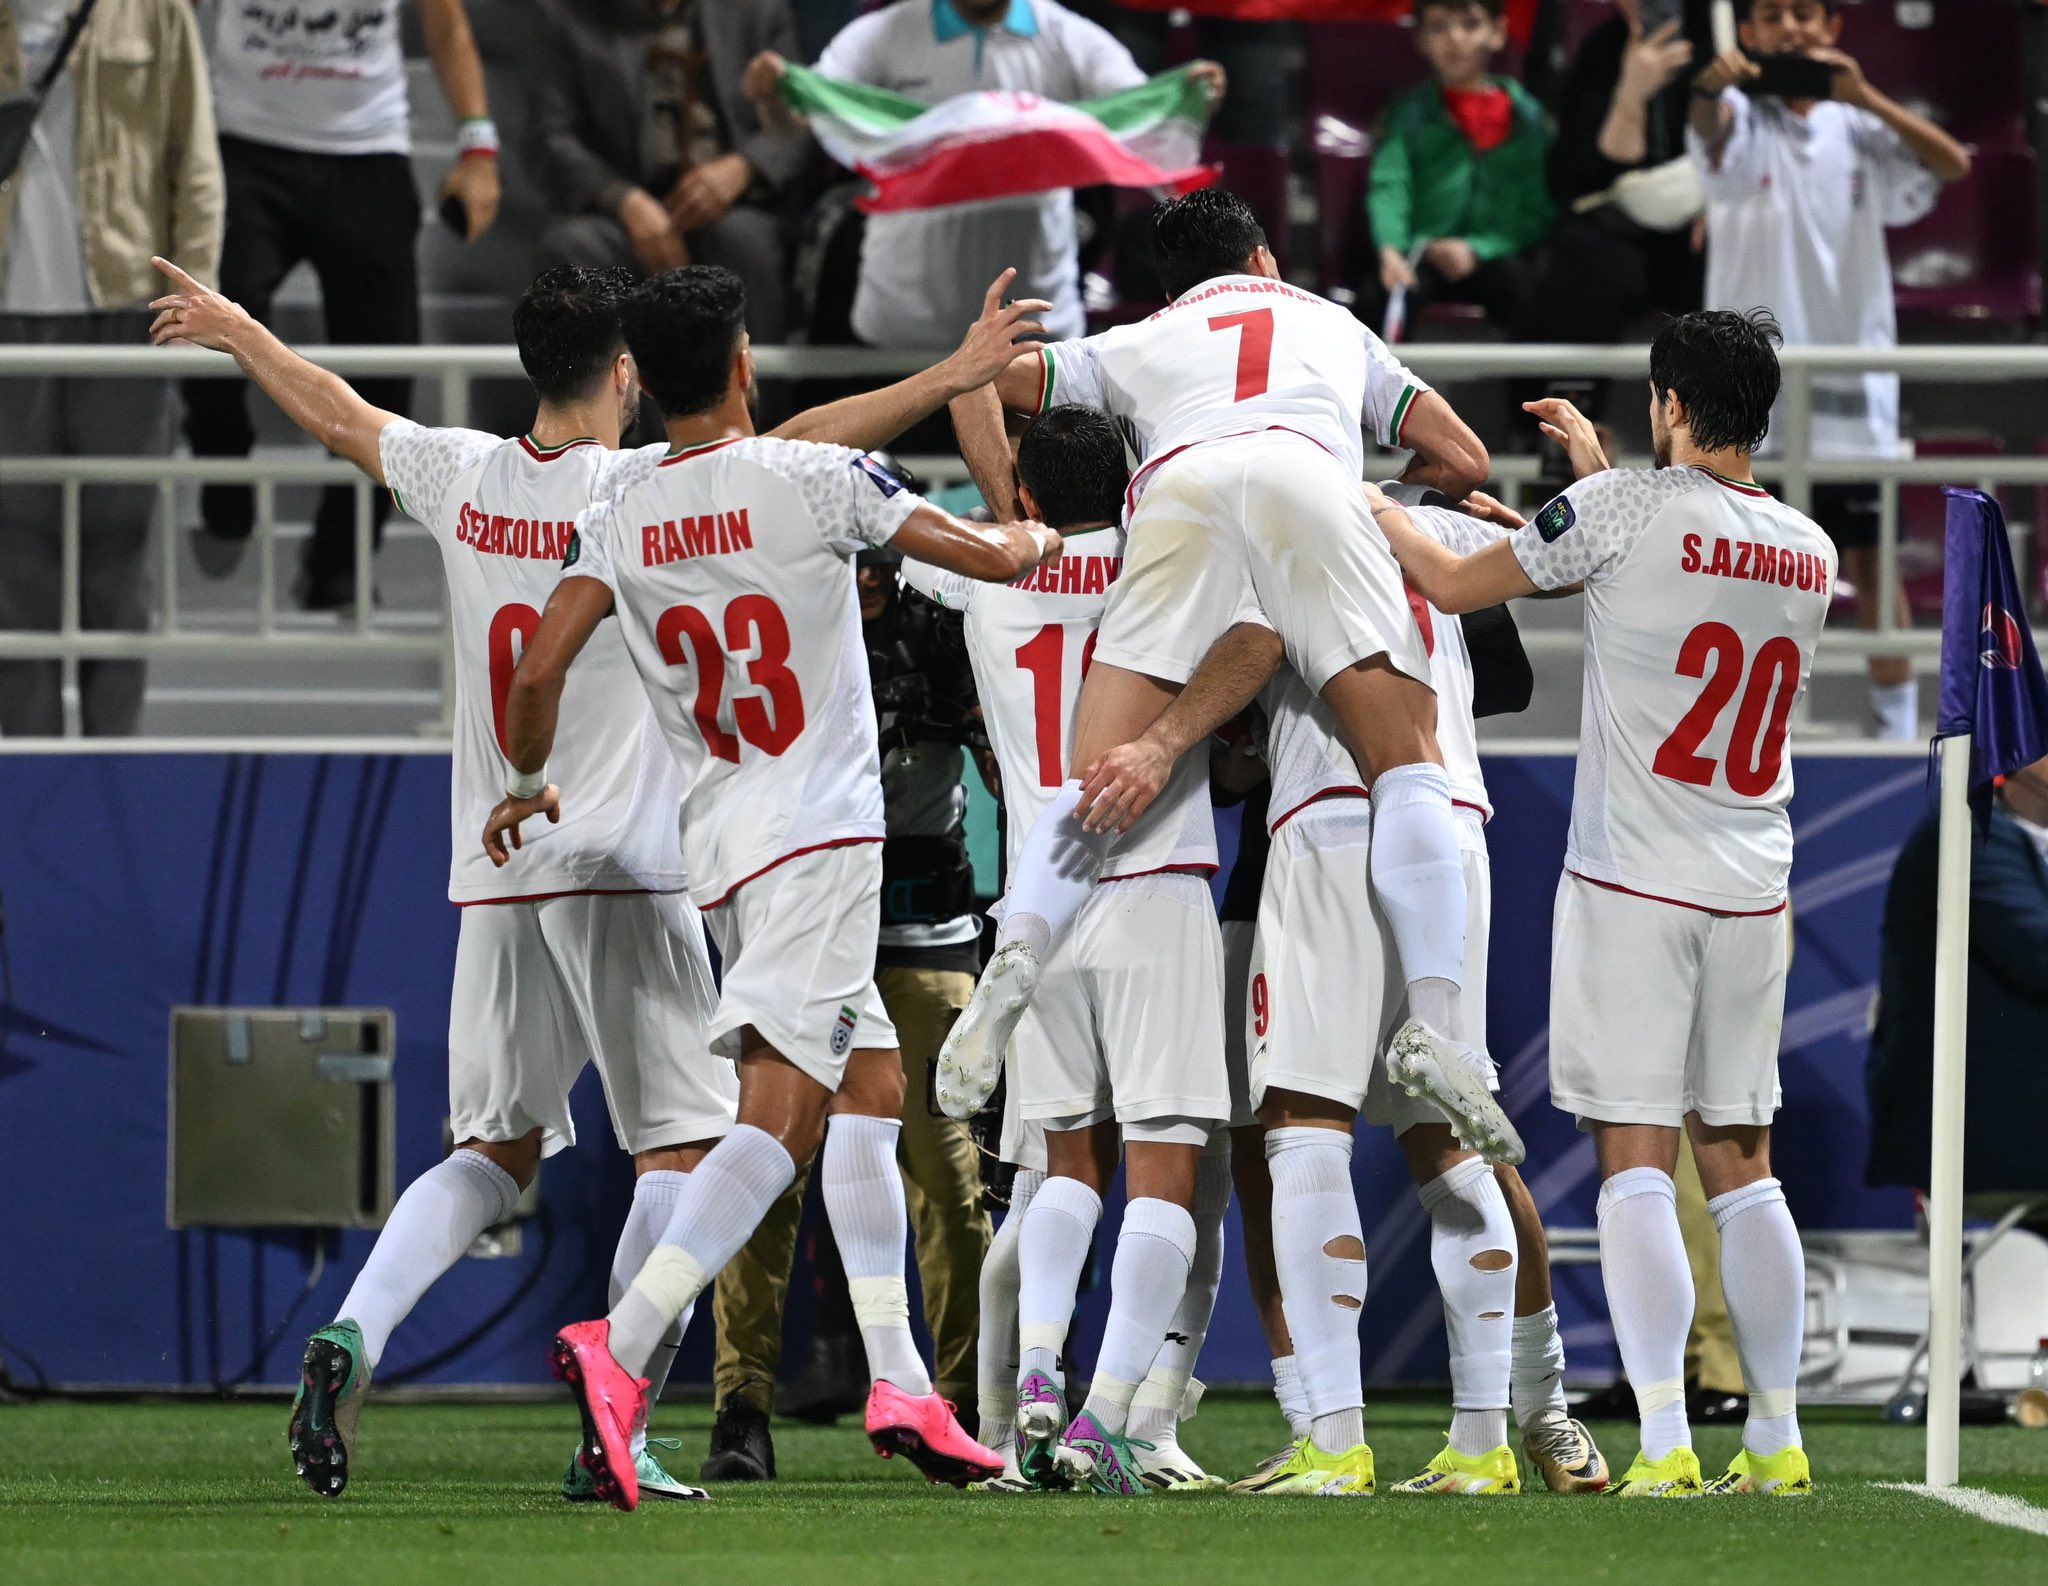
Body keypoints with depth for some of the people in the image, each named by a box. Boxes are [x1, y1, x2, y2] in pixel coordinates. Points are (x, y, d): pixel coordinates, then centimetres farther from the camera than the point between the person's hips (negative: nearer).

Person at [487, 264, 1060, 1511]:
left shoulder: (619, 527, 5)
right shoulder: (812, 479, -7)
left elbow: (537, 675, 0)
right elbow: (990, 556, -2)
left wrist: (530, 783, 20)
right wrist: (1030, 538, 22)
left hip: (721, 846, 6)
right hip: (821, 832, -6)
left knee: (872, 1088, 15)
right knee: (780, 1116, -14)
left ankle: (899, 1378, 11)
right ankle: (622, 1346, -30)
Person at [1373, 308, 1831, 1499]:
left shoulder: (1628, 509, -9)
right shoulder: (1811, 554, 7)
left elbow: (1455, 586, 1)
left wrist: (1379, 513, 19)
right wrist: (1602, 474, 36)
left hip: (1632, 882, -5)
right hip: (1751, 893, 5)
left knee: (1638, 1166, -5)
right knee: (1742, 1165, 12)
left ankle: (1665, 1444, -13)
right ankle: (1776, 1438, 11)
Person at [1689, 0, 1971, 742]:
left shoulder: (1857, 127, 6)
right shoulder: (1743, 117, 0)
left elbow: (1953, 163, -8)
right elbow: (1710, 125, -25)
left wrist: (1864, 96, -23)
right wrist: (1711, 86, -50)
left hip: (1851, 386, 2)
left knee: (1871, 561, 5)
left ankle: (1898, 730, 12)